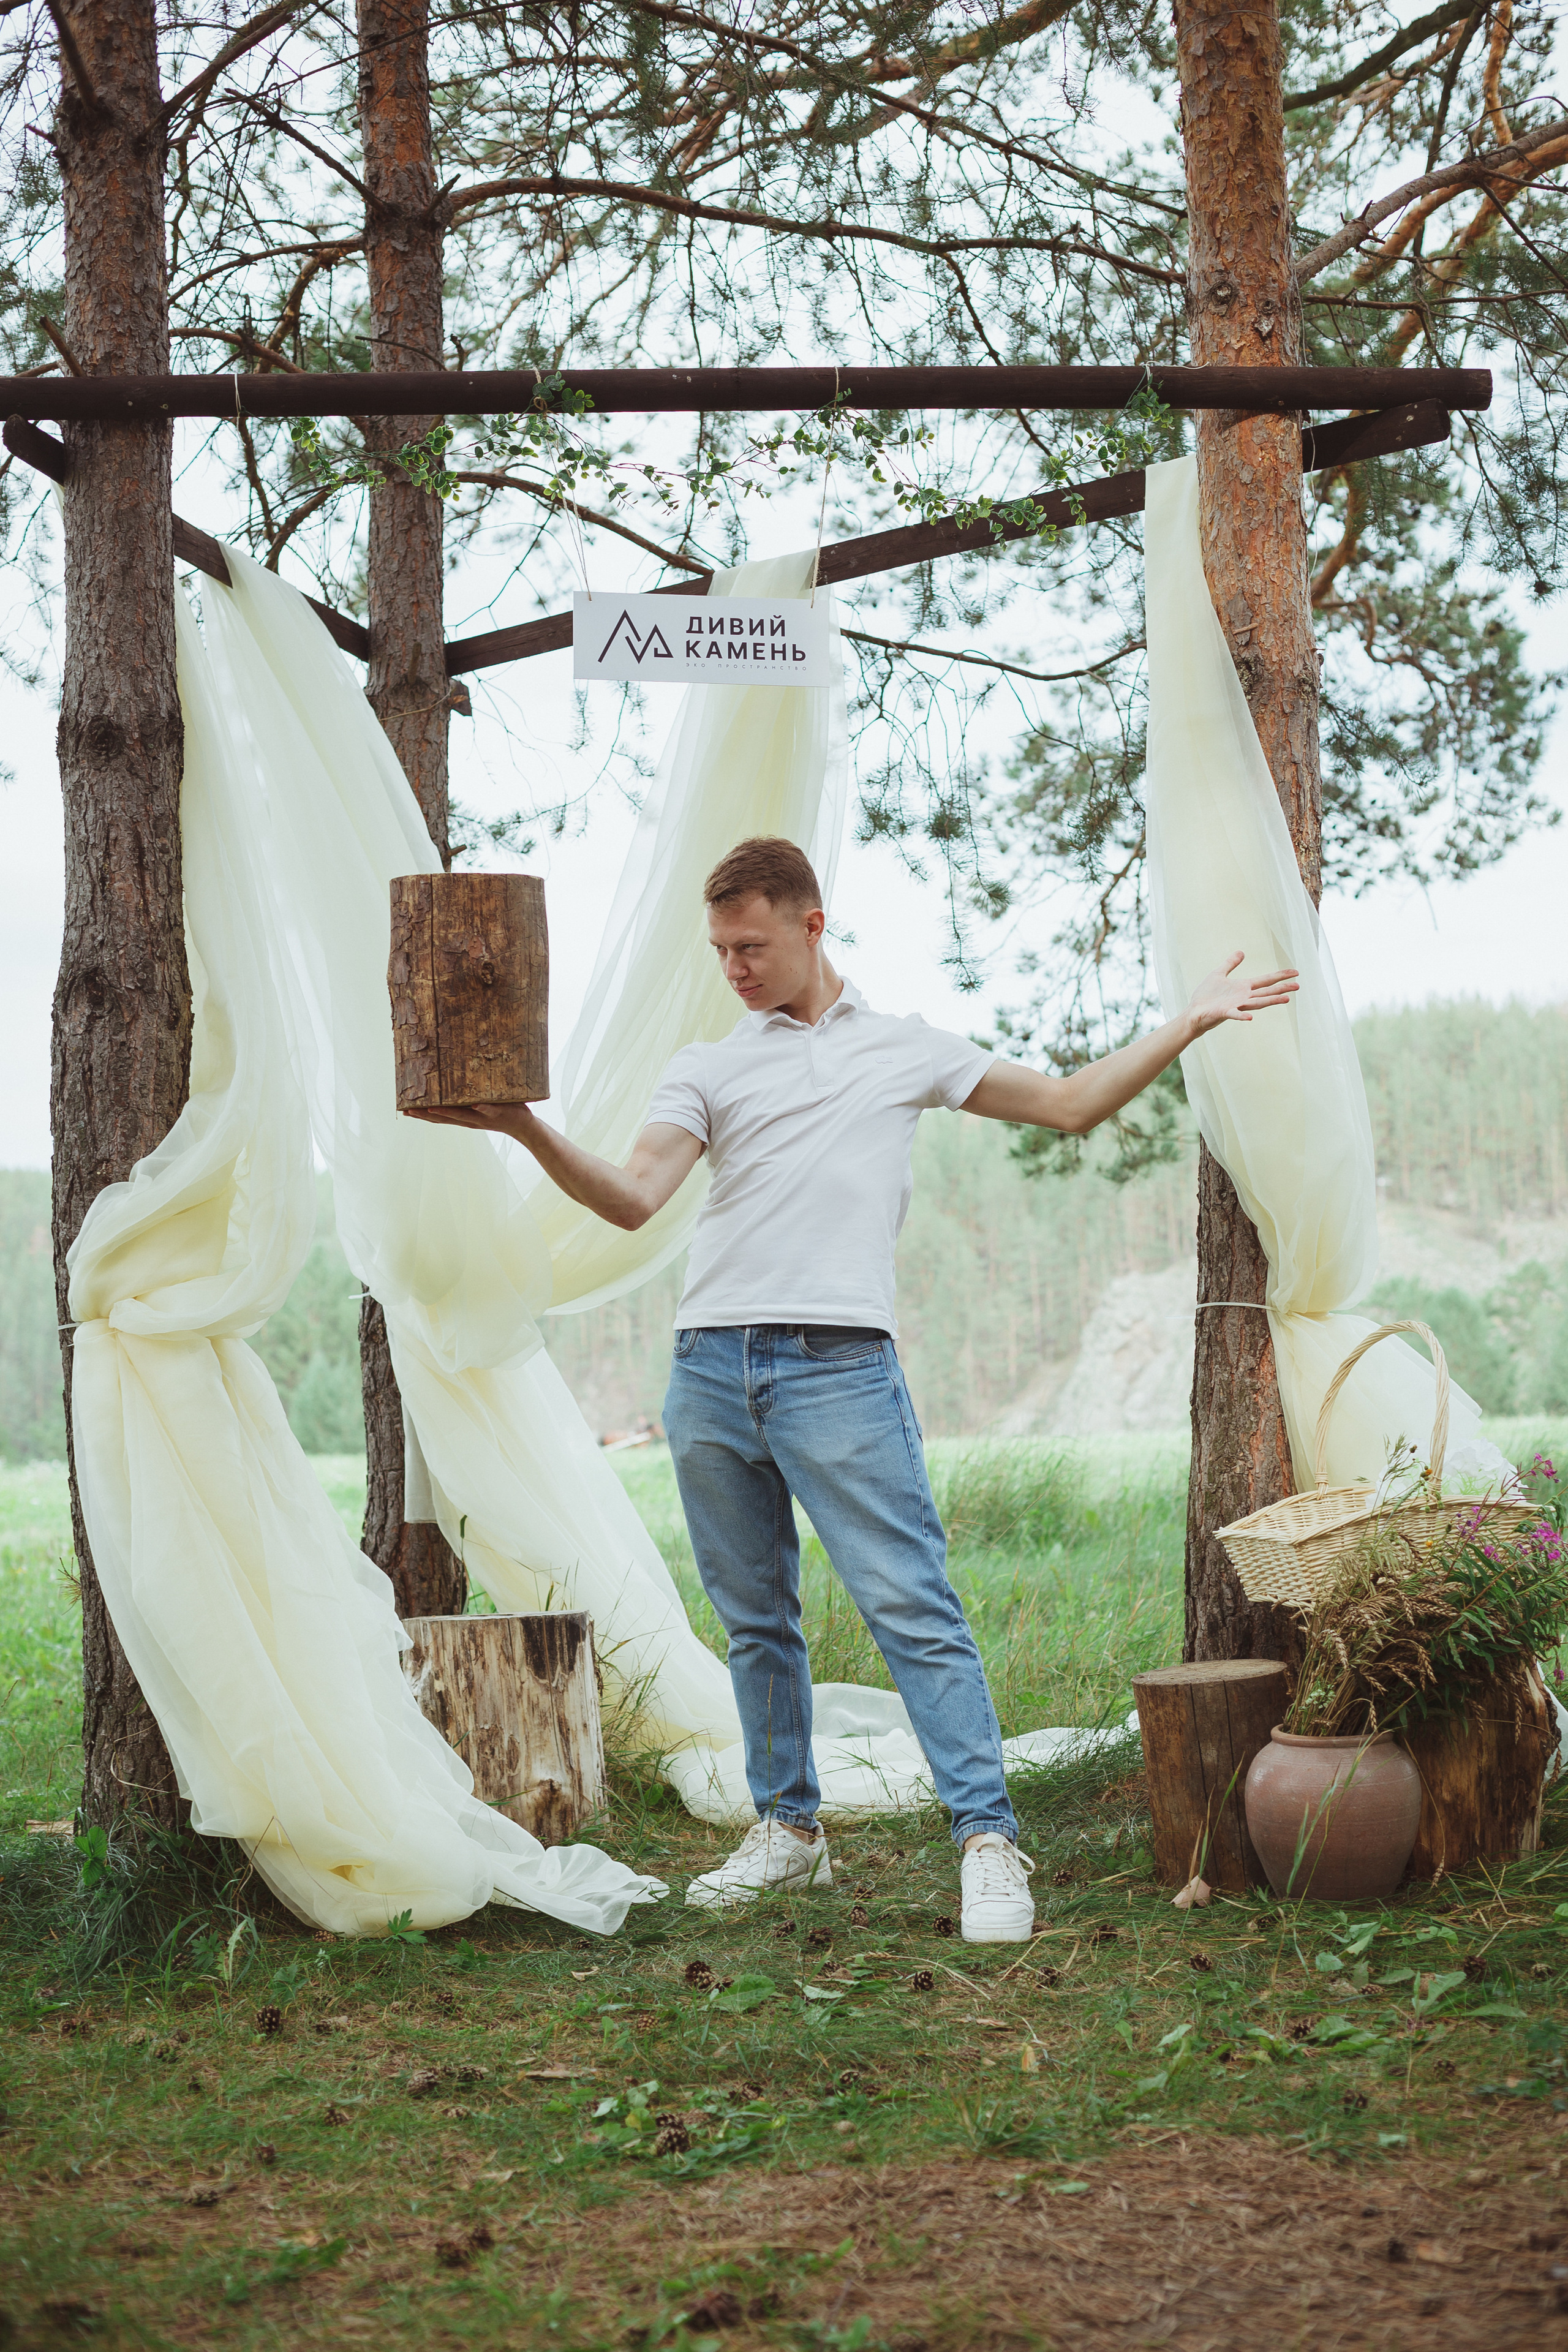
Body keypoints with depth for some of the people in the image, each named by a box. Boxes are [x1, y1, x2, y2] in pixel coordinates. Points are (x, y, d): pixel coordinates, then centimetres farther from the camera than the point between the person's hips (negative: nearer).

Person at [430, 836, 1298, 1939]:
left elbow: (1069, 1103, 20)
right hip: (709, 1368, 3)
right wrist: (529, 1129, -14)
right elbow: (633, 1199, 2)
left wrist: (1192, 1021, 15)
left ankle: (990, 1842, -9)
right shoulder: (707, 1070, 16)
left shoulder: (906, 1047, 15)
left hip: (840, 1365, -3)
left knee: (911, 1604, -10)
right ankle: (789, 1829, 22)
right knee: (756, 1621, 10)